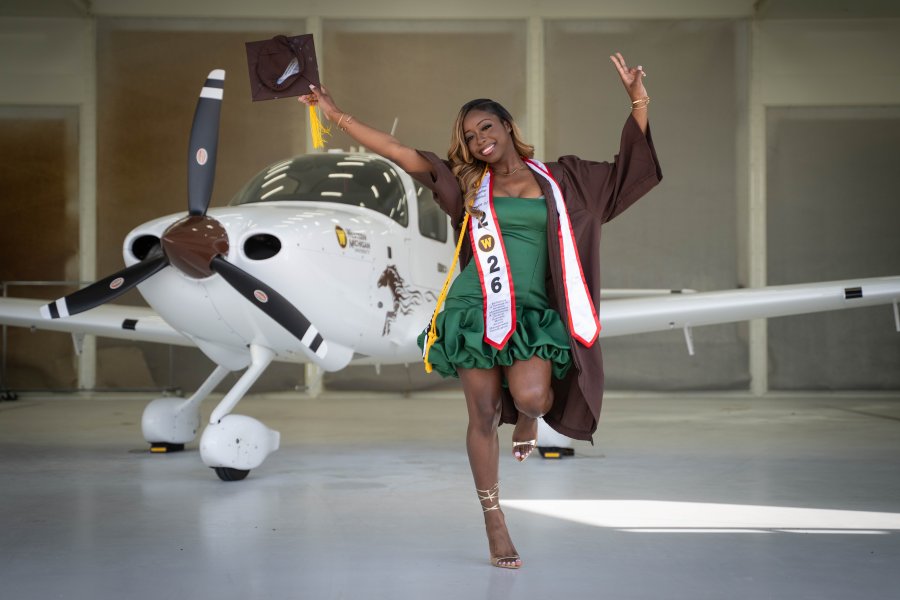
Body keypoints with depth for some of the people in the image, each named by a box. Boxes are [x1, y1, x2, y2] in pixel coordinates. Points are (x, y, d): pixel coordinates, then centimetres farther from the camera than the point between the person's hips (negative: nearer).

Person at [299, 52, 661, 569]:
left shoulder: (558, 178, 12)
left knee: (531, 397, -25)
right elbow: (401, 153, 5)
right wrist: (337, 115, 0)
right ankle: (495, 525, 12)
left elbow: (625, 174, 11)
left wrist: (639, 104, 2)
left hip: (534, 313, -1)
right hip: (476, 310, 1)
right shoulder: (468, 185, 10)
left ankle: (528, 419, 15)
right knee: (483, 414, -2)